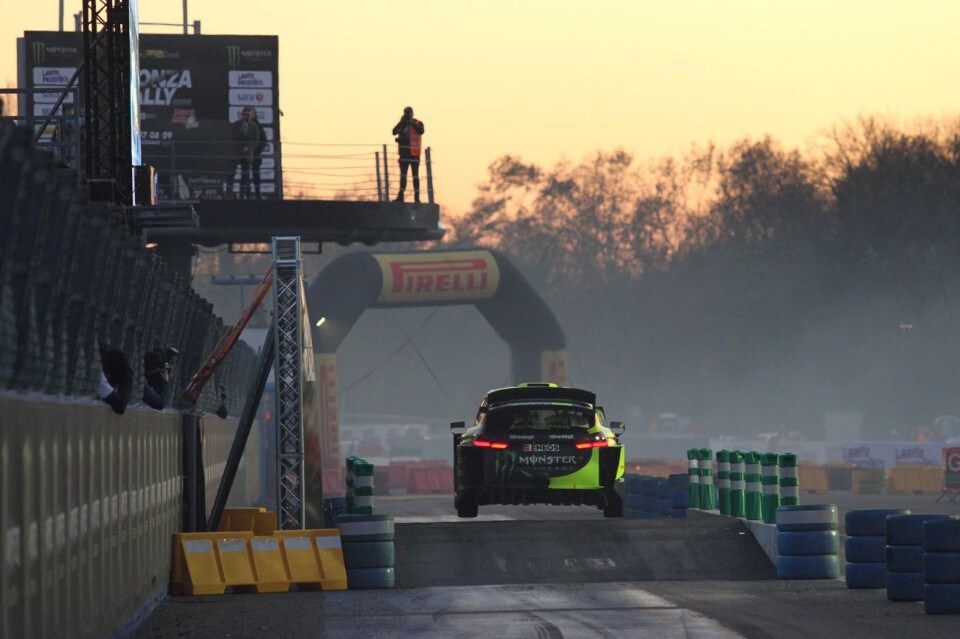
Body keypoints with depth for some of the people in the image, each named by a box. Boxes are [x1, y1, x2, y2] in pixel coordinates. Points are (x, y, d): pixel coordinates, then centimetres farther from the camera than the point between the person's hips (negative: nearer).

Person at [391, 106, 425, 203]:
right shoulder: (401, 124, 8)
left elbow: (421, 131, -21)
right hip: (404, 154, 4)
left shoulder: (418, 124, -1)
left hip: (414, 154, -4)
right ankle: (400, 196, 7)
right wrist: (401, 123, -16)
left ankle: (417, 197, 2)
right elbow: (394, 132, -6)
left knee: (415, 176, -1)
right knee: (403, 175, 5)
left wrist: (412, 123, -28)